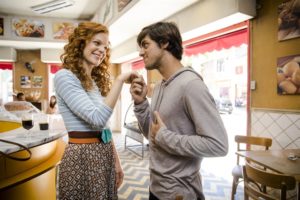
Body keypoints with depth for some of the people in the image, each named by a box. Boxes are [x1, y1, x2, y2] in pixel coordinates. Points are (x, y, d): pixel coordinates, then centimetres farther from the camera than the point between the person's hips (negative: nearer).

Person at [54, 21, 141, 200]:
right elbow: (97, 118, -24)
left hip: (104, 154, 8)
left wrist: (116, 161, 11)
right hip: (82, 156, -7)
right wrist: (120, 80, -22)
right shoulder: (65, 76, -12)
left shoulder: (96, 81, 13)